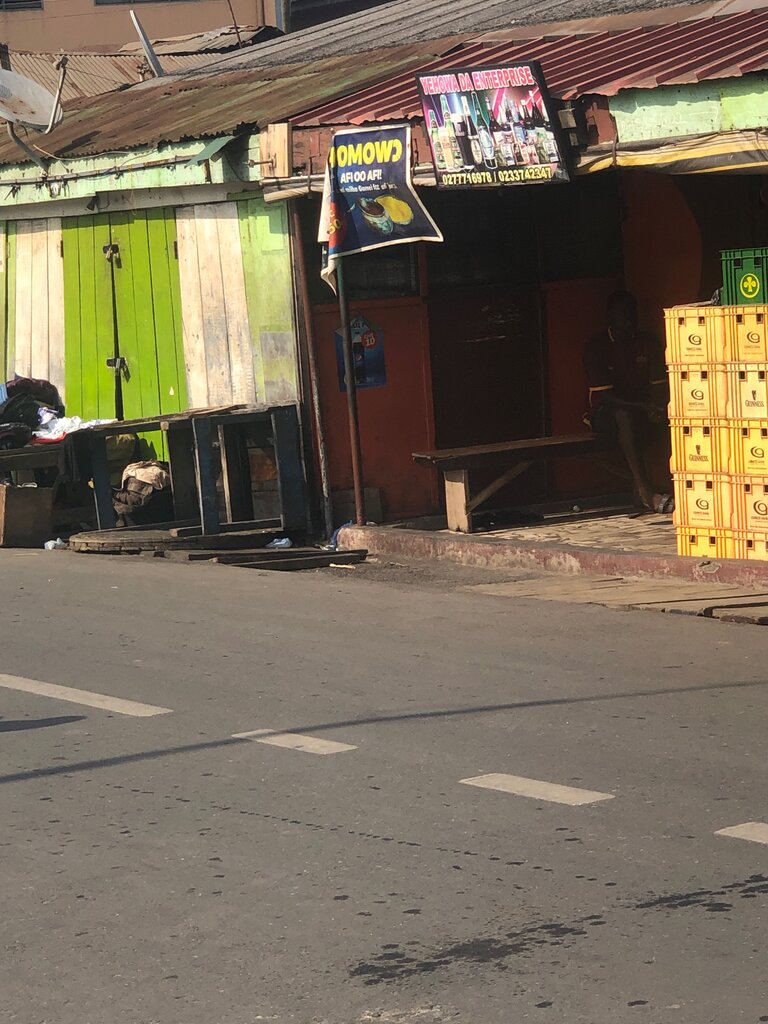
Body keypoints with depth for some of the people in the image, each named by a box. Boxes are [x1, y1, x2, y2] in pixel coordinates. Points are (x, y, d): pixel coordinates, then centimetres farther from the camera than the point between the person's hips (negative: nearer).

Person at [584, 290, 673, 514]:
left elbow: (660, 385, 2)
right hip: (605, 414, -4)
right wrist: (645, 406, -29)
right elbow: (605, 395, -16)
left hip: (641, 409, 4)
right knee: (624, 415, -39)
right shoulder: (596, 347, -7)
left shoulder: (647, 344, 7)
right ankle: (646, 492, -50)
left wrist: (658, 407, -23)